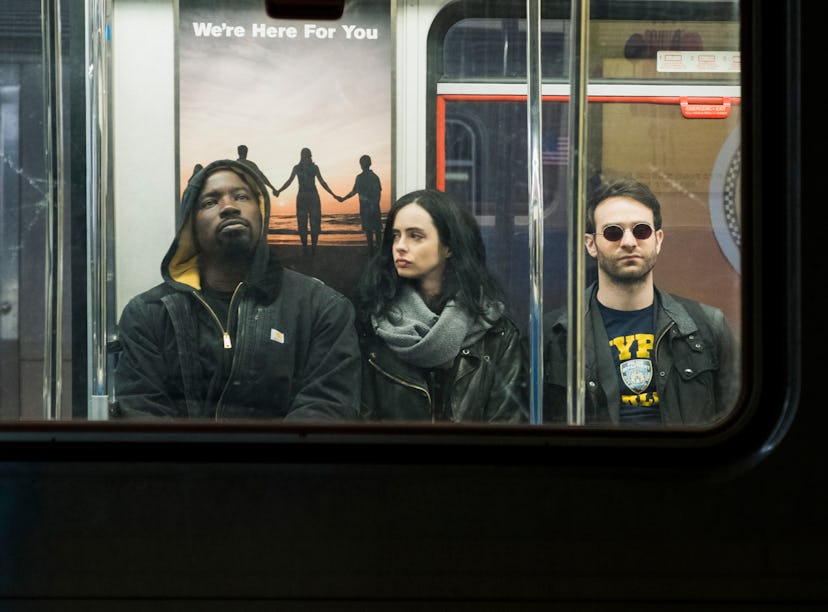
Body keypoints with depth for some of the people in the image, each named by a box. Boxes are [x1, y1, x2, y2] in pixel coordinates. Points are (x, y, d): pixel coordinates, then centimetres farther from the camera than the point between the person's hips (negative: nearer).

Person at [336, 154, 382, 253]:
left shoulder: (360, 177, -8)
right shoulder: (375, 176, 3)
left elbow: (354, 191, -10)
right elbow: (379, 191, 5)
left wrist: (343, 199, -1)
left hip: (365, 206, -3)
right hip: (375, 206, 3)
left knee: (368, 229, 1)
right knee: (377, 228, 12)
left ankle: (371, 249, 2)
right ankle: (379, 246, 16)